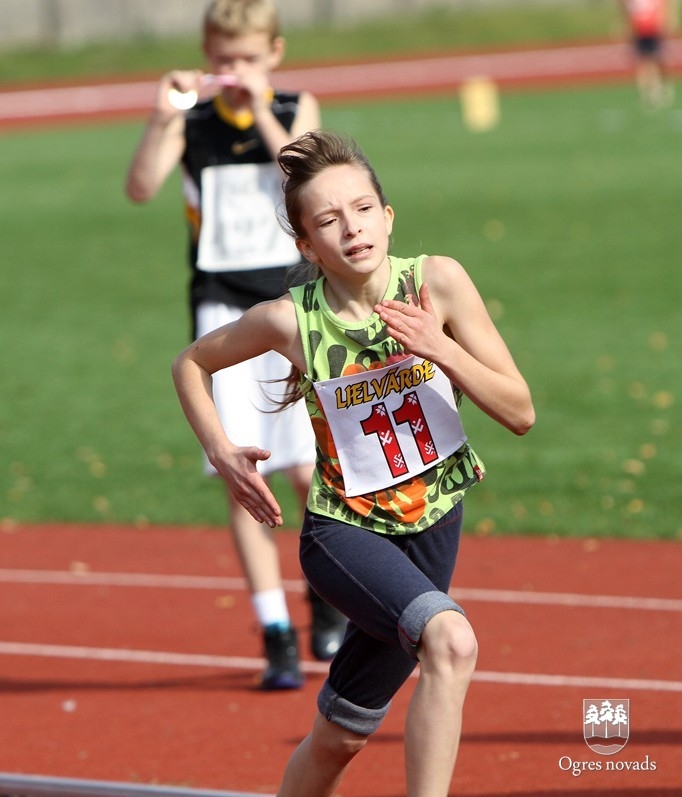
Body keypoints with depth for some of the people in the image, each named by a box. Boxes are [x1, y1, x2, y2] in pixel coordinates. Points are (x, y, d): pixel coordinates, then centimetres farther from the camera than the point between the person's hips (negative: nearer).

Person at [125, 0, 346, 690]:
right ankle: (277, 634, 0)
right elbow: (140, 187, -13)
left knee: (309, 471, -8)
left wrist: (261, 112, -20)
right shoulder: (191, 123, 3)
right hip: (222, 310, 1)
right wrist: (162, 116, -23)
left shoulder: (296, 111, 3)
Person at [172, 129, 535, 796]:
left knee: (340, 736, 14)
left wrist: (439, 348, -24)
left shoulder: (437, 283, -13)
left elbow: (520, 412, -11)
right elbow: (191, 363, 5)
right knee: (451, 640, -33)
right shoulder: (290, 320, -15)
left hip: (432, 527, 3)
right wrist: (222, 454, -7)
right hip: (344, 531, -3)